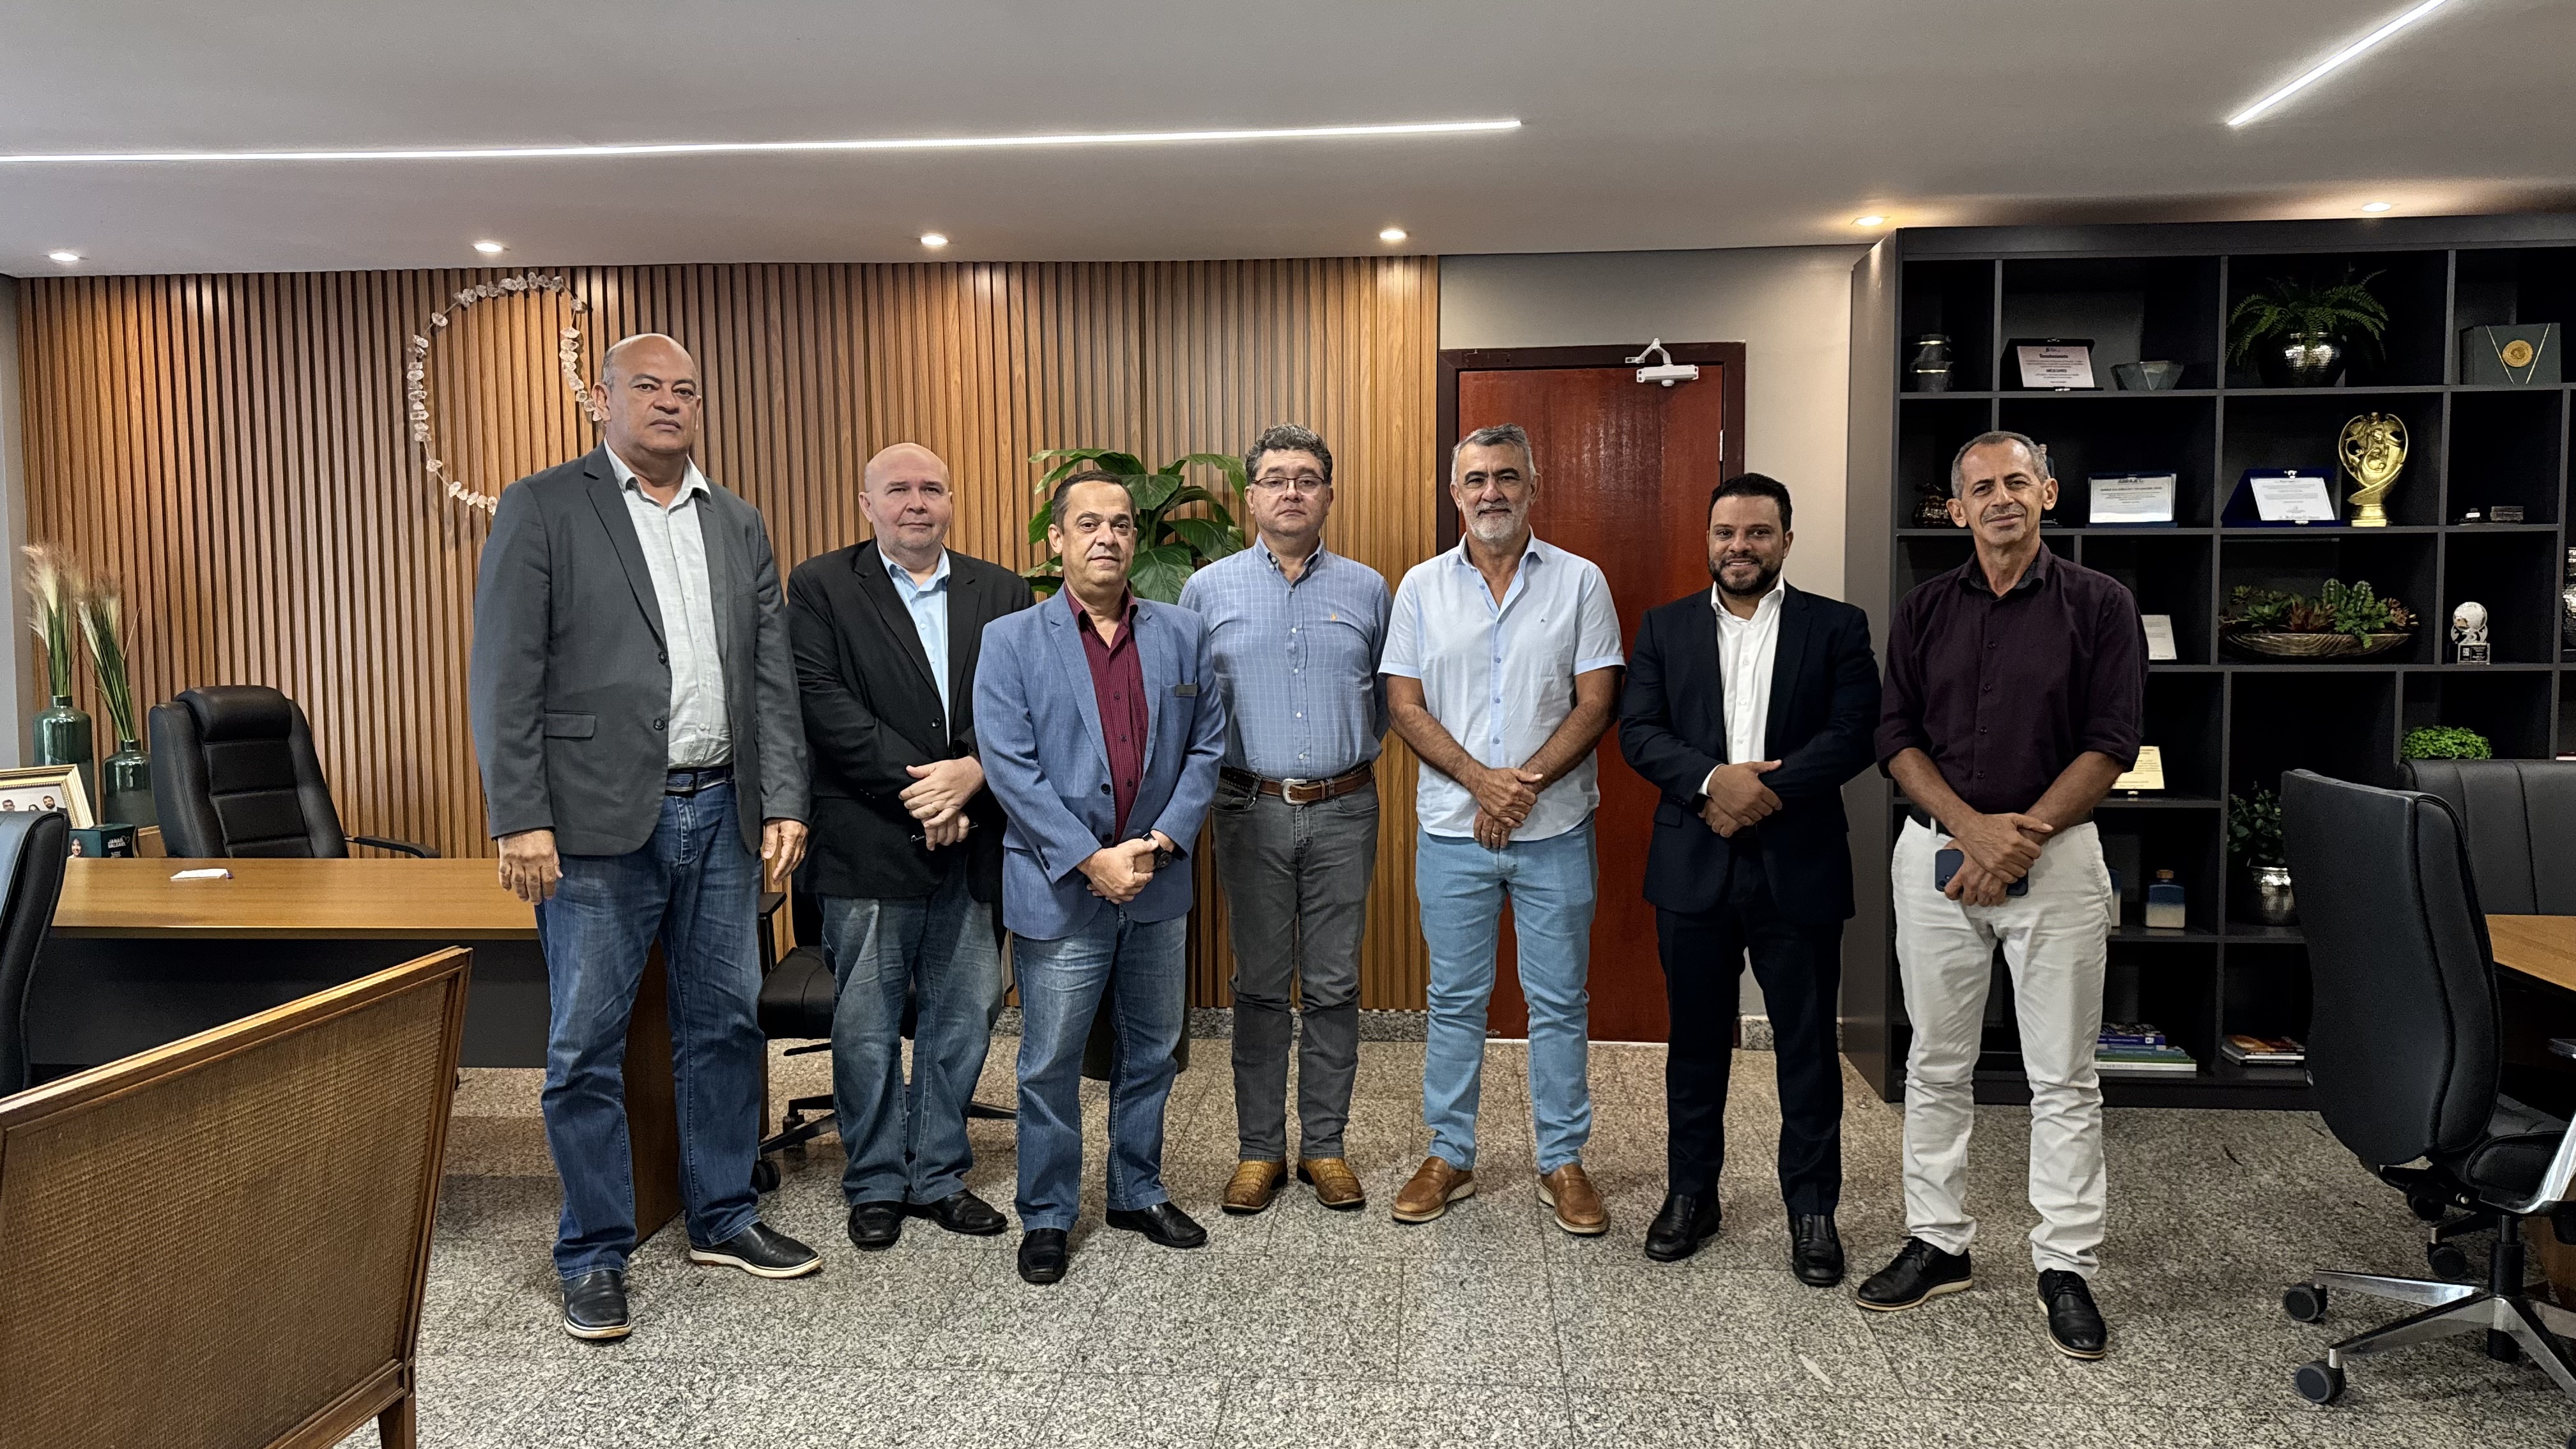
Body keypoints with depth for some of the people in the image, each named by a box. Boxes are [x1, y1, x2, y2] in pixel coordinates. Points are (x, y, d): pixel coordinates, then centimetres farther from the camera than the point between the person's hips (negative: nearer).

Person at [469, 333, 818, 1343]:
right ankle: (595, 1255, 17)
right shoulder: (542, 511, 0)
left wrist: (783, 802, 3)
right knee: (587, 1045, 3)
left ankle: (722, 1218, 28)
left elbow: (772, 677, 11)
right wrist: (521, 818, -13)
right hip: (601, 819, -4)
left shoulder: (738, 525, 14)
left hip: (721, 814, 5)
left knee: (726, 1024, 12)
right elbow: (505, 676, -6)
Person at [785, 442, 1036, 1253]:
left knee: (963, 1018, 10)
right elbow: (826, 706, -10)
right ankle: (876, 1186, 22)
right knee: (868, 1025, 6)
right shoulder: (819, 587, 1)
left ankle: (938, 1177, 26)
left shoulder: (1003, 594, 10)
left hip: (975, 843, 3)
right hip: (869, 847, -3)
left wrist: (971, 775, -15)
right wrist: (919, 791, -15)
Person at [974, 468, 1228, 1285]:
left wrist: (1164, 840, -9)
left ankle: (1139, 1194, 32)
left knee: (1151, 1054, 15)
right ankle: (1046, 1216, 22)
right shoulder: (1011, 641, -3)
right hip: (1059, 889, -3)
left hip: (1158, 886, 3)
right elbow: (1009, 767, -10)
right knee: (1050, 1064, 5)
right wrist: (1090, 859, -15)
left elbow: (1206, 747, 5)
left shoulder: (1182, 635, 6)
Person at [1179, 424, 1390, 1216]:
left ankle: (1324, 1145, 19)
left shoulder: (1366, 589, 7)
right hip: (1252, 811, -1)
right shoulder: (1209, 589, 3)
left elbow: (1385, 698, 14)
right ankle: (1259, 1149, 18)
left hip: (1343, 810, 1)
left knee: (1334, 987, 6)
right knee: (1260, 987, 7)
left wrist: (1353, 755, 4)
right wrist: (1212, 770, 0)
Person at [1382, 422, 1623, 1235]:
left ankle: (1562, 1162, 21)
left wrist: (1525, 786, -14)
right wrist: (1482, 780, -14)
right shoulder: (1422, 587, 5)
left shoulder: (1579, 582, 1)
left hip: (1555, 830, -1)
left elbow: (1596, 704, -4)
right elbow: (1405, 704, -1)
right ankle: (1450, 1156, 23)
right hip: (1452, 829, 1)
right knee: (1455, 1000, 10)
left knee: (1559, 1001, 7)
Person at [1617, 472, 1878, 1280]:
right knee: (1696, 1040, 12)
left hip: (1798, 868, -1)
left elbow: (1855, 733, -7)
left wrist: (1765, 789, -18)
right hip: (1692, 869, 2)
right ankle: (1690, 1194, 26)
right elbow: (1638, 732, -1)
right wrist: (1713, 780, -17)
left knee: (1808, 1046, 6)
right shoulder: (1665, 629, 9)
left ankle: (1813, 1211, 20)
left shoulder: (1837, 628, 4)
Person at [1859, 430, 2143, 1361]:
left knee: (2063, 1075, 3)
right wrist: (1972, 827, -12)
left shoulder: (2099, 605, 0)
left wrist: (2023, 835, -14)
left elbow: (2111, 744, -5)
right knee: (1937, 1065, 10)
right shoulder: (1924, 612, 8)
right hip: (1936, 852, 3)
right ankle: (1937, 1241, 22)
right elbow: (1897, 738, 3)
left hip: (2055, 855, -2)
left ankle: (2067, 1265, 15)